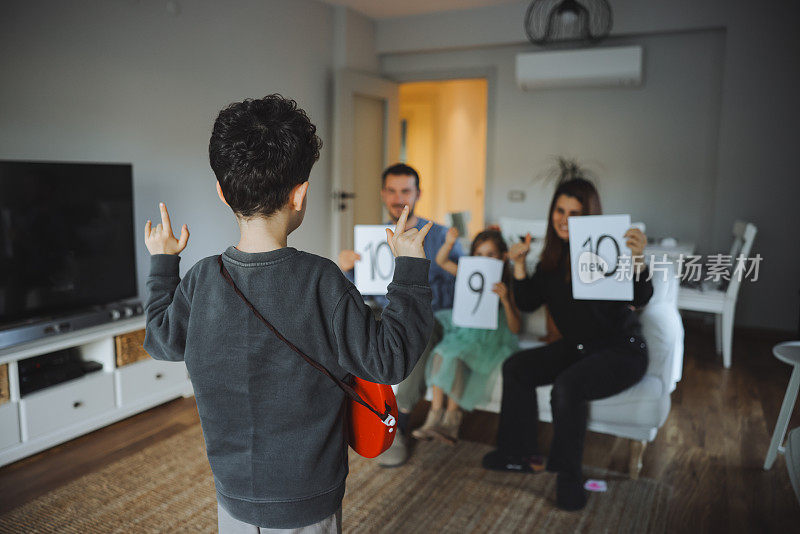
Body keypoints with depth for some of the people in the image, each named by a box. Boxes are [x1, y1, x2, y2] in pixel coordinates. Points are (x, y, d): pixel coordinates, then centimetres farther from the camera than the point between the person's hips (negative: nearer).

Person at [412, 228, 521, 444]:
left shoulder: (507, 287, -2)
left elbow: (515, 329, -9)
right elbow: (441, 261, 16)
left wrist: (505, 299, -23)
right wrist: (449, 243, -4)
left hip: (489, 338, -4)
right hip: (463, 329, 5)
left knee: (452, 355, -29)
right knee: (439, 352, -25)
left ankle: (452, 417, -21)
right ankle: (436, 413, -23)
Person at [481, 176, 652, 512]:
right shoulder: (553, 256, 5)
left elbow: (640, 299, -28)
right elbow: (528, 303, 6)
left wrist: (637, 259, -46)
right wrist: (519, 265, -6)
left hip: (621, 351, -7)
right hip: (575, 347, 7)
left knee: (567, 386, -31)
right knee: (515, 367, -7)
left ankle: (568, 476, -10)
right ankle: (522, 454, 4)